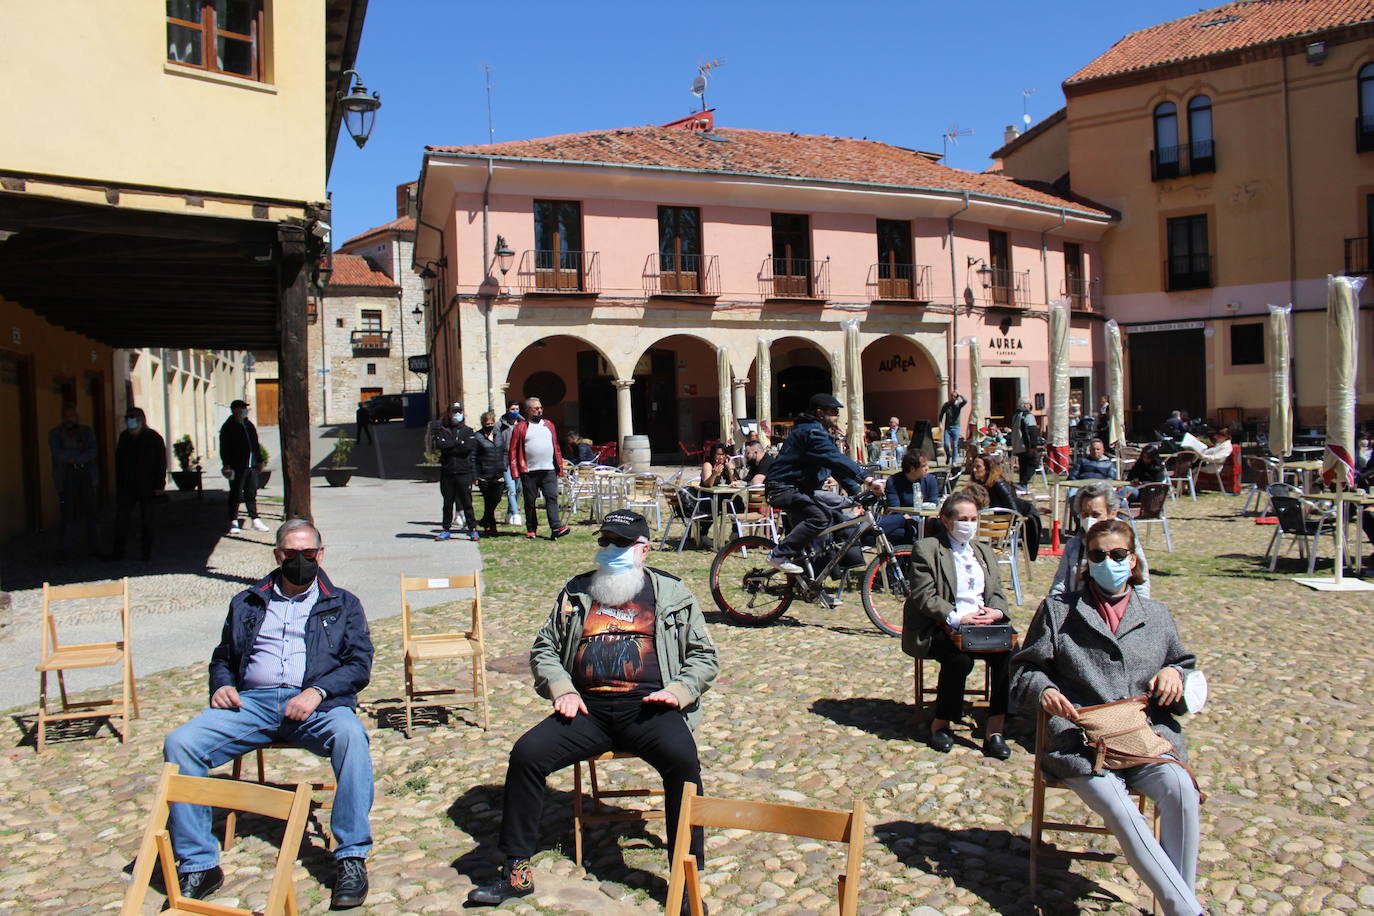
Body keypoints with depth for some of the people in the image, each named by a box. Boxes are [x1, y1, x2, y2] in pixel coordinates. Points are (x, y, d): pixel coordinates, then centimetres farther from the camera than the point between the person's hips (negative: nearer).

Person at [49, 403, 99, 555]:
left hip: (86, 475, 2)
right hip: (66, 478, -2)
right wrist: (82, 455, -8)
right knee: (68, 514, -7)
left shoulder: (87, 431, 12)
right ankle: (66, 551, -3)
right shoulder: (55, 433, 8)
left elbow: (94, 452, -2)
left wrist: (73, 458, -12)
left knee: (89, 512, 4)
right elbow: (58, 454, -8)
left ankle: (92, 546, 12)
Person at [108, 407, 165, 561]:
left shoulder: (153, 438, -4)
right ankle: (117, 551, 6)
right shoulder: (124, 437, 9)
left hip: (146, 487, -4)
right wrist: (119, 484, 6)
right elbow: (119, 461, 13)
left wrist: (159, 485, -11)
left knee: (146, 520, 5)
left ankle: (146, 552, 13)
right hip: (126, 488, 4)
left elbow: (161, 463, -6)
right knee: (121, 519, 1)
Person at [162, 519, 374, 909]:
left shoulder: (343, 605, 17)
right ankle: (197, 865, -11)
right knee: (180, 743, -22)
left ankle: (352, 857, -28)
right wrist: (222, 686, 5)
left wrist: (318, 691, -13)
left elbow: (360, 664, 6)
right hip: (252, 701, 3)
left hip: (315, 703, -3)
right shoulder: (247, 603, 26)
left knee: (351, 735, -35)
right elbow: (222, 659, 30)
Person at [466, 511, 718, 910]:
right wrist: (562, 690, 0)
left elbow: (704, 656, 13)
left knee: (683, 758, -31)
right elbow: (544, 649, 19)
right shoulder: (576, 592, 17)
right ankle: (516, 870, -5)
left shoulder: (672, 593, 12)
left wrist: (678, 690, -6)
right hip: (588, 709, 3)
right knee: (527, 753, -20)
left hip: (648, 708, -2)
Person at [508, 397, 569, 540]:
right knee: (530, 501, 6)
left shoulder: (548, 425, 15)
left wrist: (559, 467, 11)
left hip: (549, 470, 2)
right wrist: (515, 472, -7)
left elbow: (556, 447, 17)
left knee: (552, 498, -8)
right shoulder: (520, 427, 3)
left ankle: (556, 528, -15)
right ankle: (531, 530, 15)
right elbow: (513, 451, 0)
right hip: (529, 471, -2)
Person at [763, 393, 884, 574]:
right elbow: (837, 459, -29)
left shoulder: (818, 432, 17)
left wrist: (857, 491, 6)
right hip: (783, 489, -11)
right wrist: (868, 480, -34)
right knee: (820, 516, -27)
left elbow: (837, 466, 16)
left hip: (797, 489, 11)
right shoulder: (812, 432, -17)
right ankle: (779, 555, -22)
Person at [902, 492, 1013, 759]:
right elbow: (924, 597, -8)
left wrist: (996, 611, -9)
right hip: (941, 627, -5)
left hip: (983, 623, 5)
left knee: (1009, 652, -26)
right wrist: (957, 619, -21)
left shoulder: (984, 551, 23)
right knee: (960, 658, -33)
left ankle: (994, 729, -18)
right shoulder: (926, 549, 2)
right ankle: (940, 724, -9)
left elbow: (998, 592, 16)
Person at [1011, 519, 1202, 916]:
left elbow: (1184, 664, 27)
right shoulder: (1058, 610, 12)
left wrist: (1175, 673, 2)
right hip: (1079, 740, -2)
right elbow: (1023, 671, 10)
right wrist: (1043, 691, -13)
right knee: (1120, 810, -30)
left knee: (1180, 789, -30)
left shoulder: (1156, 615, 20)